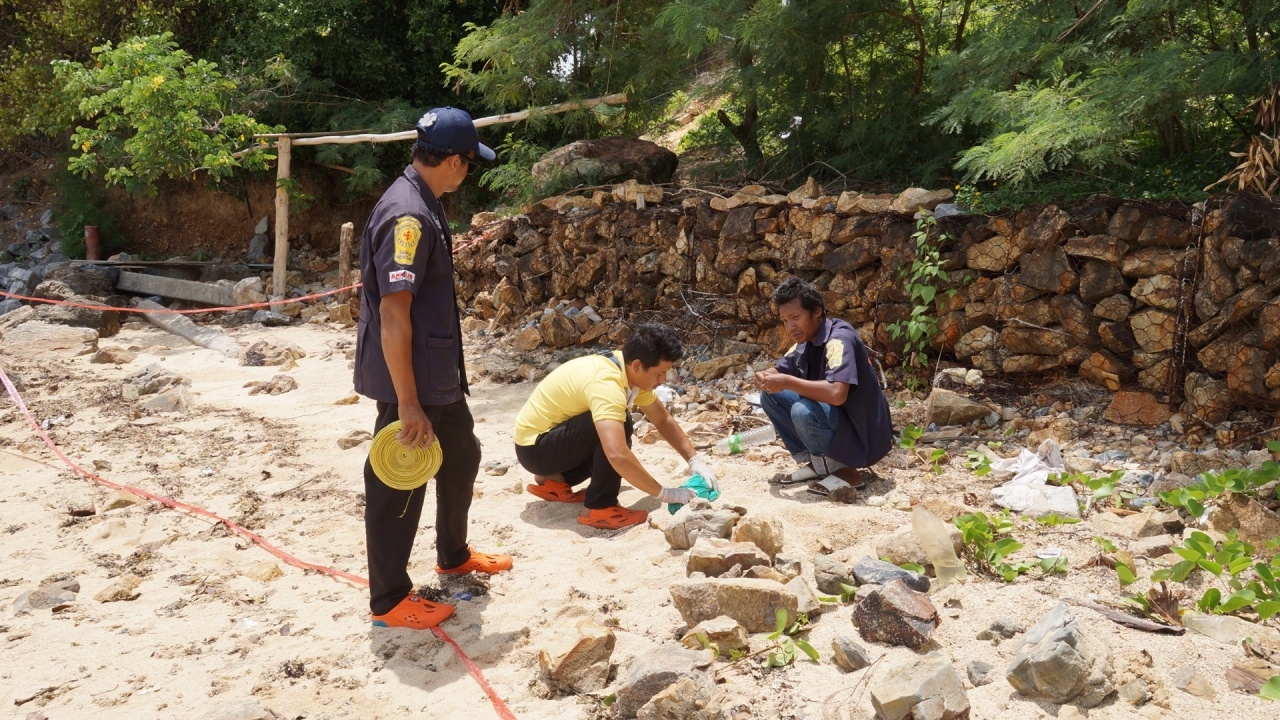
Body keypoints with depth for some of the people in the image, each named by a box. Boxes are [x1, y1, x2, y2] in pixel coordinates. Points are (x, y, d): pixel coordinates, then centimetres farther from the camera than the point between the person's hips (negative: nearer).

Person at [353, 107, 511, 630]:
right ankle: (389, 600, 19)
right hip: (409, 380, -10)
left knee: (461, 457, 24)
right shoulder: (408, 216, -23)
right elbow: (392, 315, -26)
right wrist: (407, 403, -25)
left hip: (439, 375, 10)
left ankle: (453, 555, 44)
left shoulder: (422, 205, 8)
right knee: (399, 486, 3)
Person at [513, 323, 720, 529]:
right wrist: (664, 493, -31)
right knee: (619, 426, -25)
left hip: (553, 435, 10)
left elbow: (663, 420, 8)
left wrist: (694, 461, -3)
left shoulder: (631, 371, -4)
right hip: (534, 447, -10)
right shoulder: (605, 383, -32)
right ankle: (598, 508, -14)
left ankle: (553, 480, 14)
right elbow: (617, 456, -41)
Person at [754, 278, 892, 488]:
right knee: (770, 396, 4)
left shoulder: (839, 338, -23)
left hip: (862, 435, -9)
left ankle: (842, 470, -9)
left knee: (803, 411, -34)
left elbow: (837, 394, -38)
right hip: (834, 421, 9)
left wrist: (788, 382, -30)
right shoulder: (807, 339, 3)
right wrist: (765, 376, -10)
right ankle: (813, 462, 6)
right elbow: (779, 371, 14)